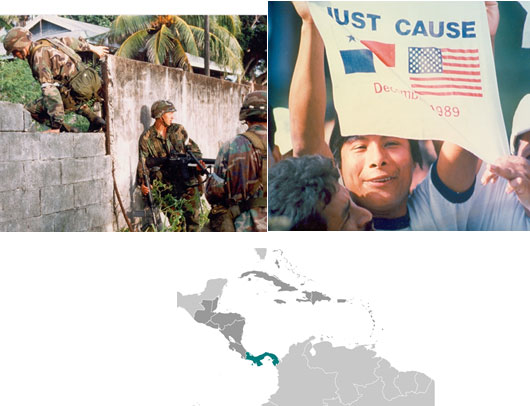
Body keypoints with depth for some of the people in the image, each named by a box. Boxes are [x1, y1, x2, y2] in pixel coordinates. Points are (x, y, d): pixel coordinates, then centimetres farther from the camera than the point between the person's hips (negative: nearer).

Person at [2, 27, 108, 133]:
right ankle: (95, 119, 27)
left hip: (79, 91, -9)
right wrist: (93, 48, 47)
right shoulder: (47, 41, 13)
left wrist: (56, 127, -24)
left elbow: (49, 90, -22)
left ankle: (68, 131, -7)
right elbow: (70, 41, 30)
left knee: (32, 109, -4)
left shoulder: (39, 56, -14)